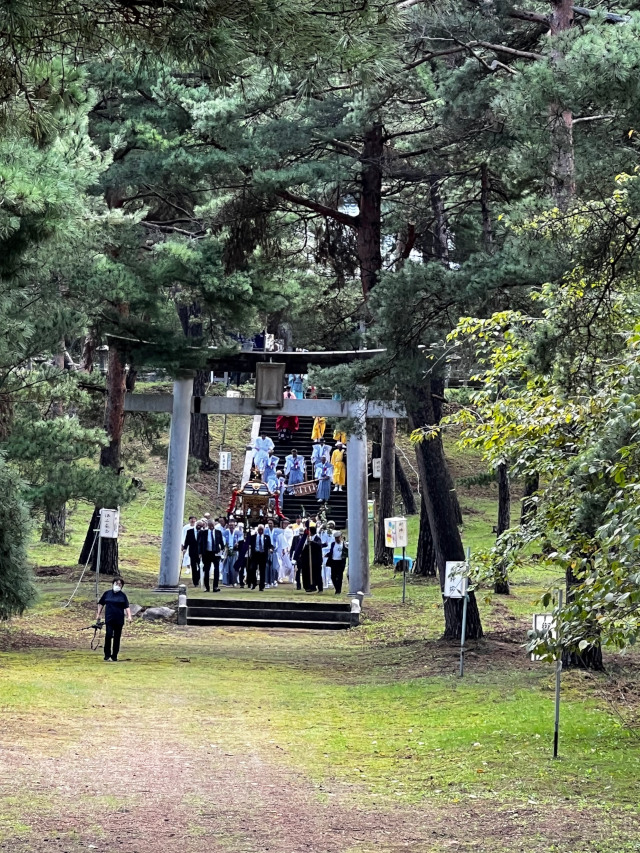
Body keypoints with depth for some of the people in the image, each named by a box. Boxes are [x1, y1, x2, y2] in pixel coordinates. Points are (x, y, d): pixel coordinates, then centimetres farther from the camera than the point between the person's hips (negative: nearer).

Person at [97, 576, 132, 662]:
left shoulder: (122, 595, 6)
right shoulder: (107, 593, 7)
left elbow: (127, 607, 1)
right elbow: (101, 604, 16)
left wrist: (129, 616, -13)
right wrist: (98, 614, 11)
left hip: (119, 620, 1)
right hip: (109, 619, -1)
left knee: (117, 638, 4)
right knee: (108, 635, -14)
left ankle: (114, 656, 13)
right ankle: (107, 655, -6)